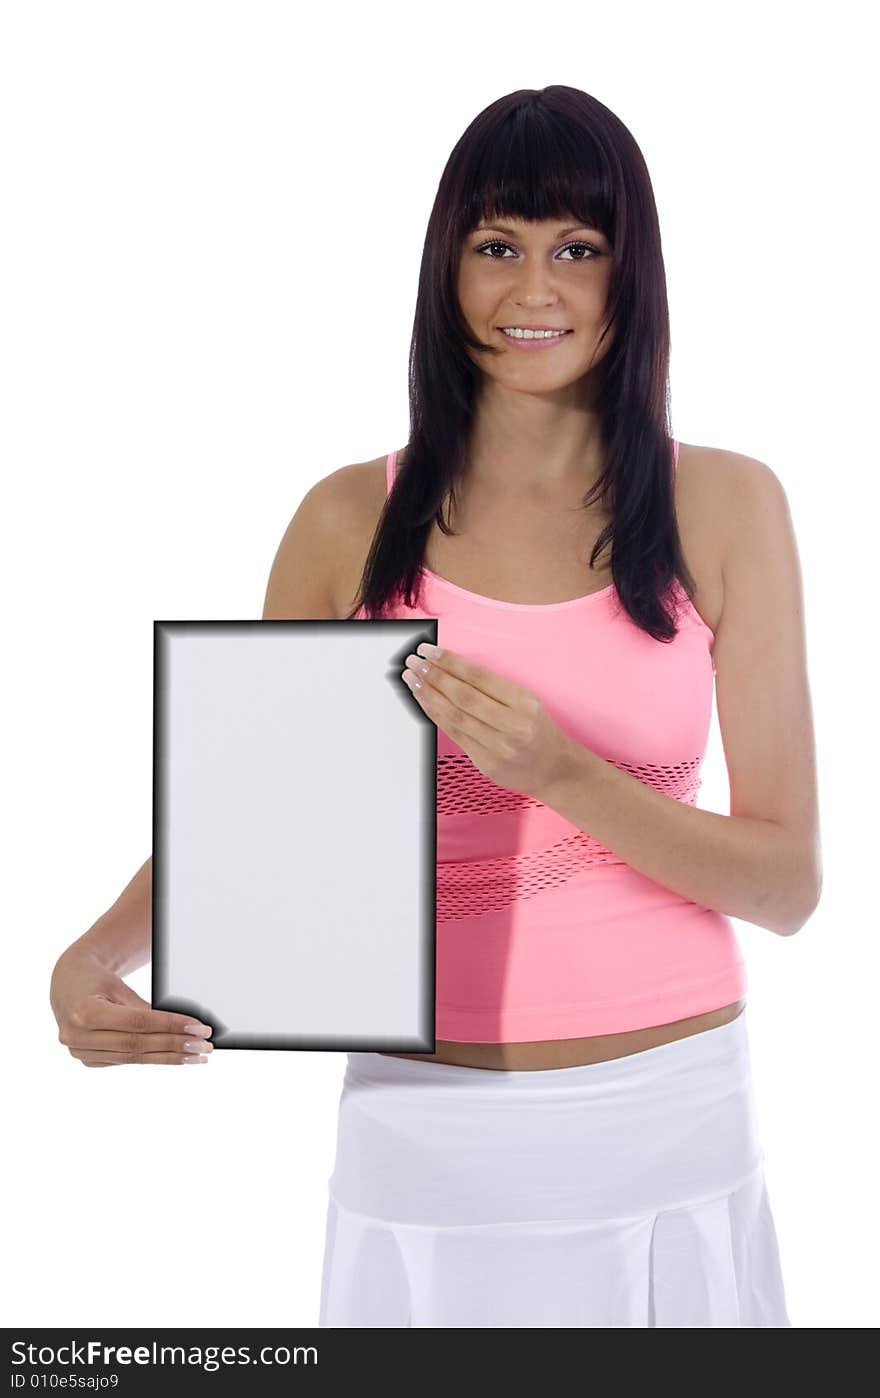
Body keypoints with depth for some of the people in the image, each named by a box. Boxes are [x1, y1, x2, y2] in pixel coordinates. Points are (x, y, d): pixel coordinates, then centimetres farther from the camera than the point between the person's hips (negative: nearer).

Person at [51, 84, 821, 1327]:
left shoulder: (724, 505, -2)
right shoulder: (350, 523, -1)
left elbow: (787, 883, -6)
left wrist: (561, 771, -21)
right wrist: (97, 960, -14)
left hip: (672, 1119, 0)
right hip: (428, 1131, 0)